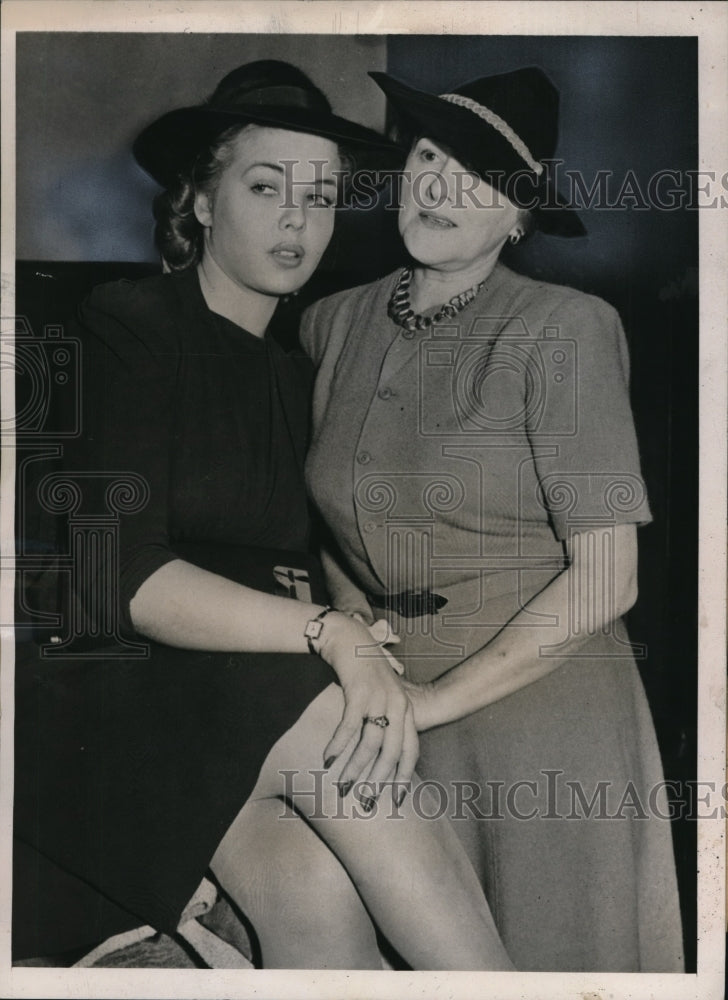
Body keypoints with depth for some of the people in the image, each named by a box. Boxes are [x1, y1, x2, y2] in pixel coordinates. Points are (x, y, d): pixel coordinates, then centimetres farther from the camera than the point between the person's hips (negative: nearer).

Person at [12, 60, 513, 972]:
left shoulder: (295, 380, 16)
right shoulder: (126, 328, -6)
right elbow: (125, 583, -17)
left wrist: (360, 655, -7)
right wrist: (329, 635, -27)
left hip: (238, 708, 6)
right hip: (102, 687, -5)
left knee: (312, 884, -23)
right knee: (329, 719, -30)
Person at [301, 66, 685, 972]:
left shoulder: (564, 330, -14)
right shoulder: (336, 325, 3)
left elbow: (605, 577, -16)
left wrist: (434, 700, -15)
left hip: (540, 717, -4)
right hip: (394, 733, 5)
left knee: (546, 952, 12)